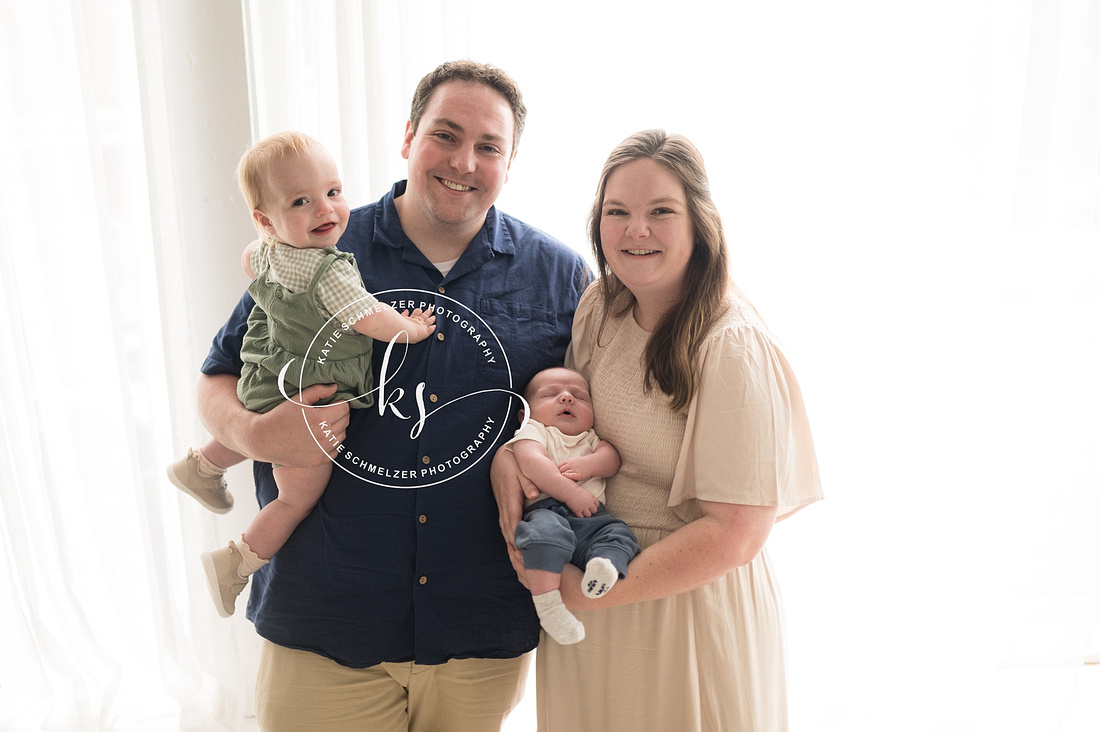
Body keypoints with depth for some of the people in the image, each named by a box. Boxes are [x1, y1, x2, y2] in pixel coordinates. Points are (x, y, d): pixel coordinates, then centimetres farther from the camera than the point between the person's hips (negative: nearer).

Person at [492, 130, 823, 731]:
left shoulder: (733, 349, -23)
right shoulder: (599, 306, -3)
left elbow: (735, 534, -23)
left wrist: (592, 591, -20)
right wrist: (507, 452, -9)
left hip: (688, 605, -6)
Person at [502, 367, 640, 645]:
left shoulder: (590, 438, 33)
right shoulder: (532, 431, 15)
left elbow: (612, 457, 14)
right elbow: (532, 463, -6)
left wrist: (588, 464, -9)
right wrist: (571, 492, -17)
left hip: (592, 516, 5)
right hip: (547, 508, -5)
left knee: (619, 533, -22)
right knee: (547, 529, -36)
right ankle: (547, 602, -41)